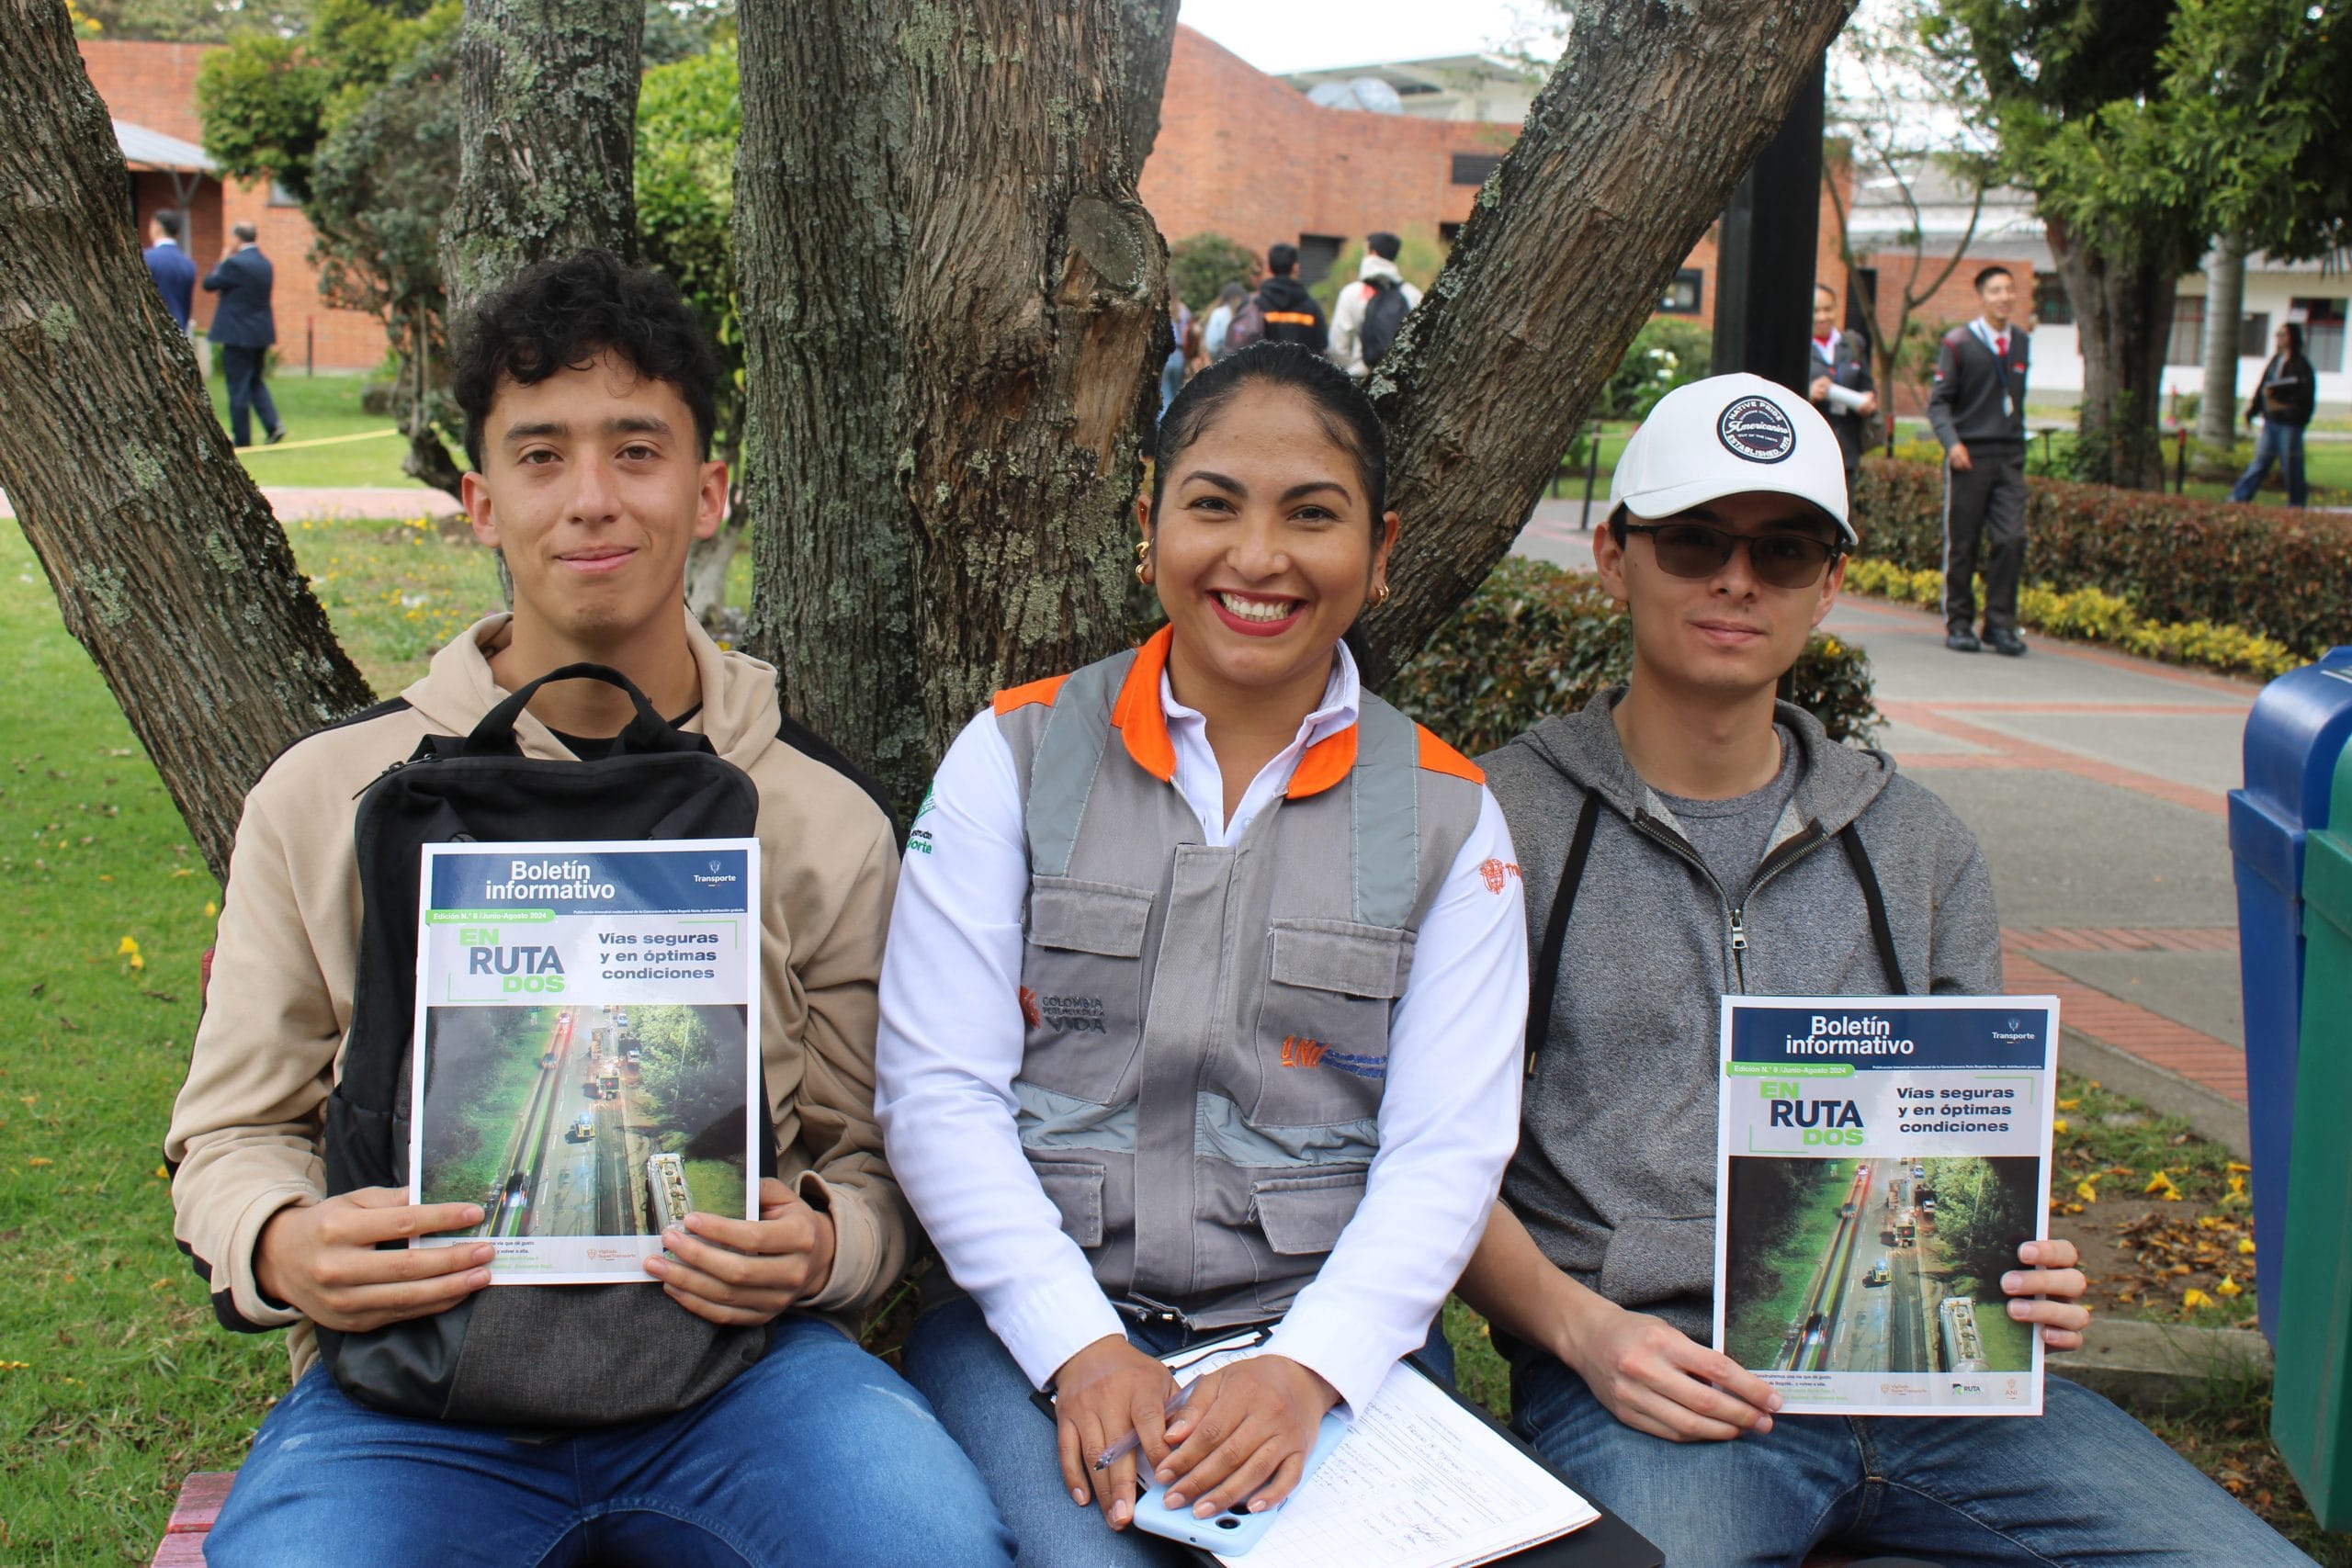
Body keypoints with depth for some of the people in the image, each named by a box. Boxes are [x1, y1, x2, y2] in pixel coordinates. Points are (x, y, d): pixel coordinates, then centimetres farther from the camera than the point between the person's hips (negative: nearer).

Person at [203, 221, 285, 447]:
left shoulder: (235, 263, -17)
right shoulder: (266, 263, 8)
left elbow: (209, 284, -6)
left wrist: (220, 262, 8)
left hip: (239, 335, -8)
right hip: (262, 333, 8)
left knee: (238, 388, 1)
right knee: (256, 381, 20)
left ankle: (241, 439, 6)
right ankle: (273, 424, 2)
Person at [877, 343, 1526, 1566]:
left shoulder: (1448, 817, 6)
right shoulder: (1015, 754, 5)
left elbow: (1446, 1151, 0)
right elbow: (936, 1087, -1)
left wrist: (1305, 1369, -16)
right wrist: (1078, 1345, -13)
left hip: (1322, 1332, 1)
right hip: (1031, 1315, -1)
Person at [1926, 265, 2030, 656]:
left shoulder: (2021, 343, 12)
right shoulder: (1958, 343, -1)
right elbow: (1938, 401, -3)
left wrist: (2017, 442, 15)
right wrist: (1952, 441, -16)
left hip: (2009, 457, 3)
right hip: (1969, 457, -3)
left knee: (2011, 539, -7)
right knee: (1962, 543, 1)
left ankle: (2000, 623, 0)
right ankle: (1958, 624, 11)